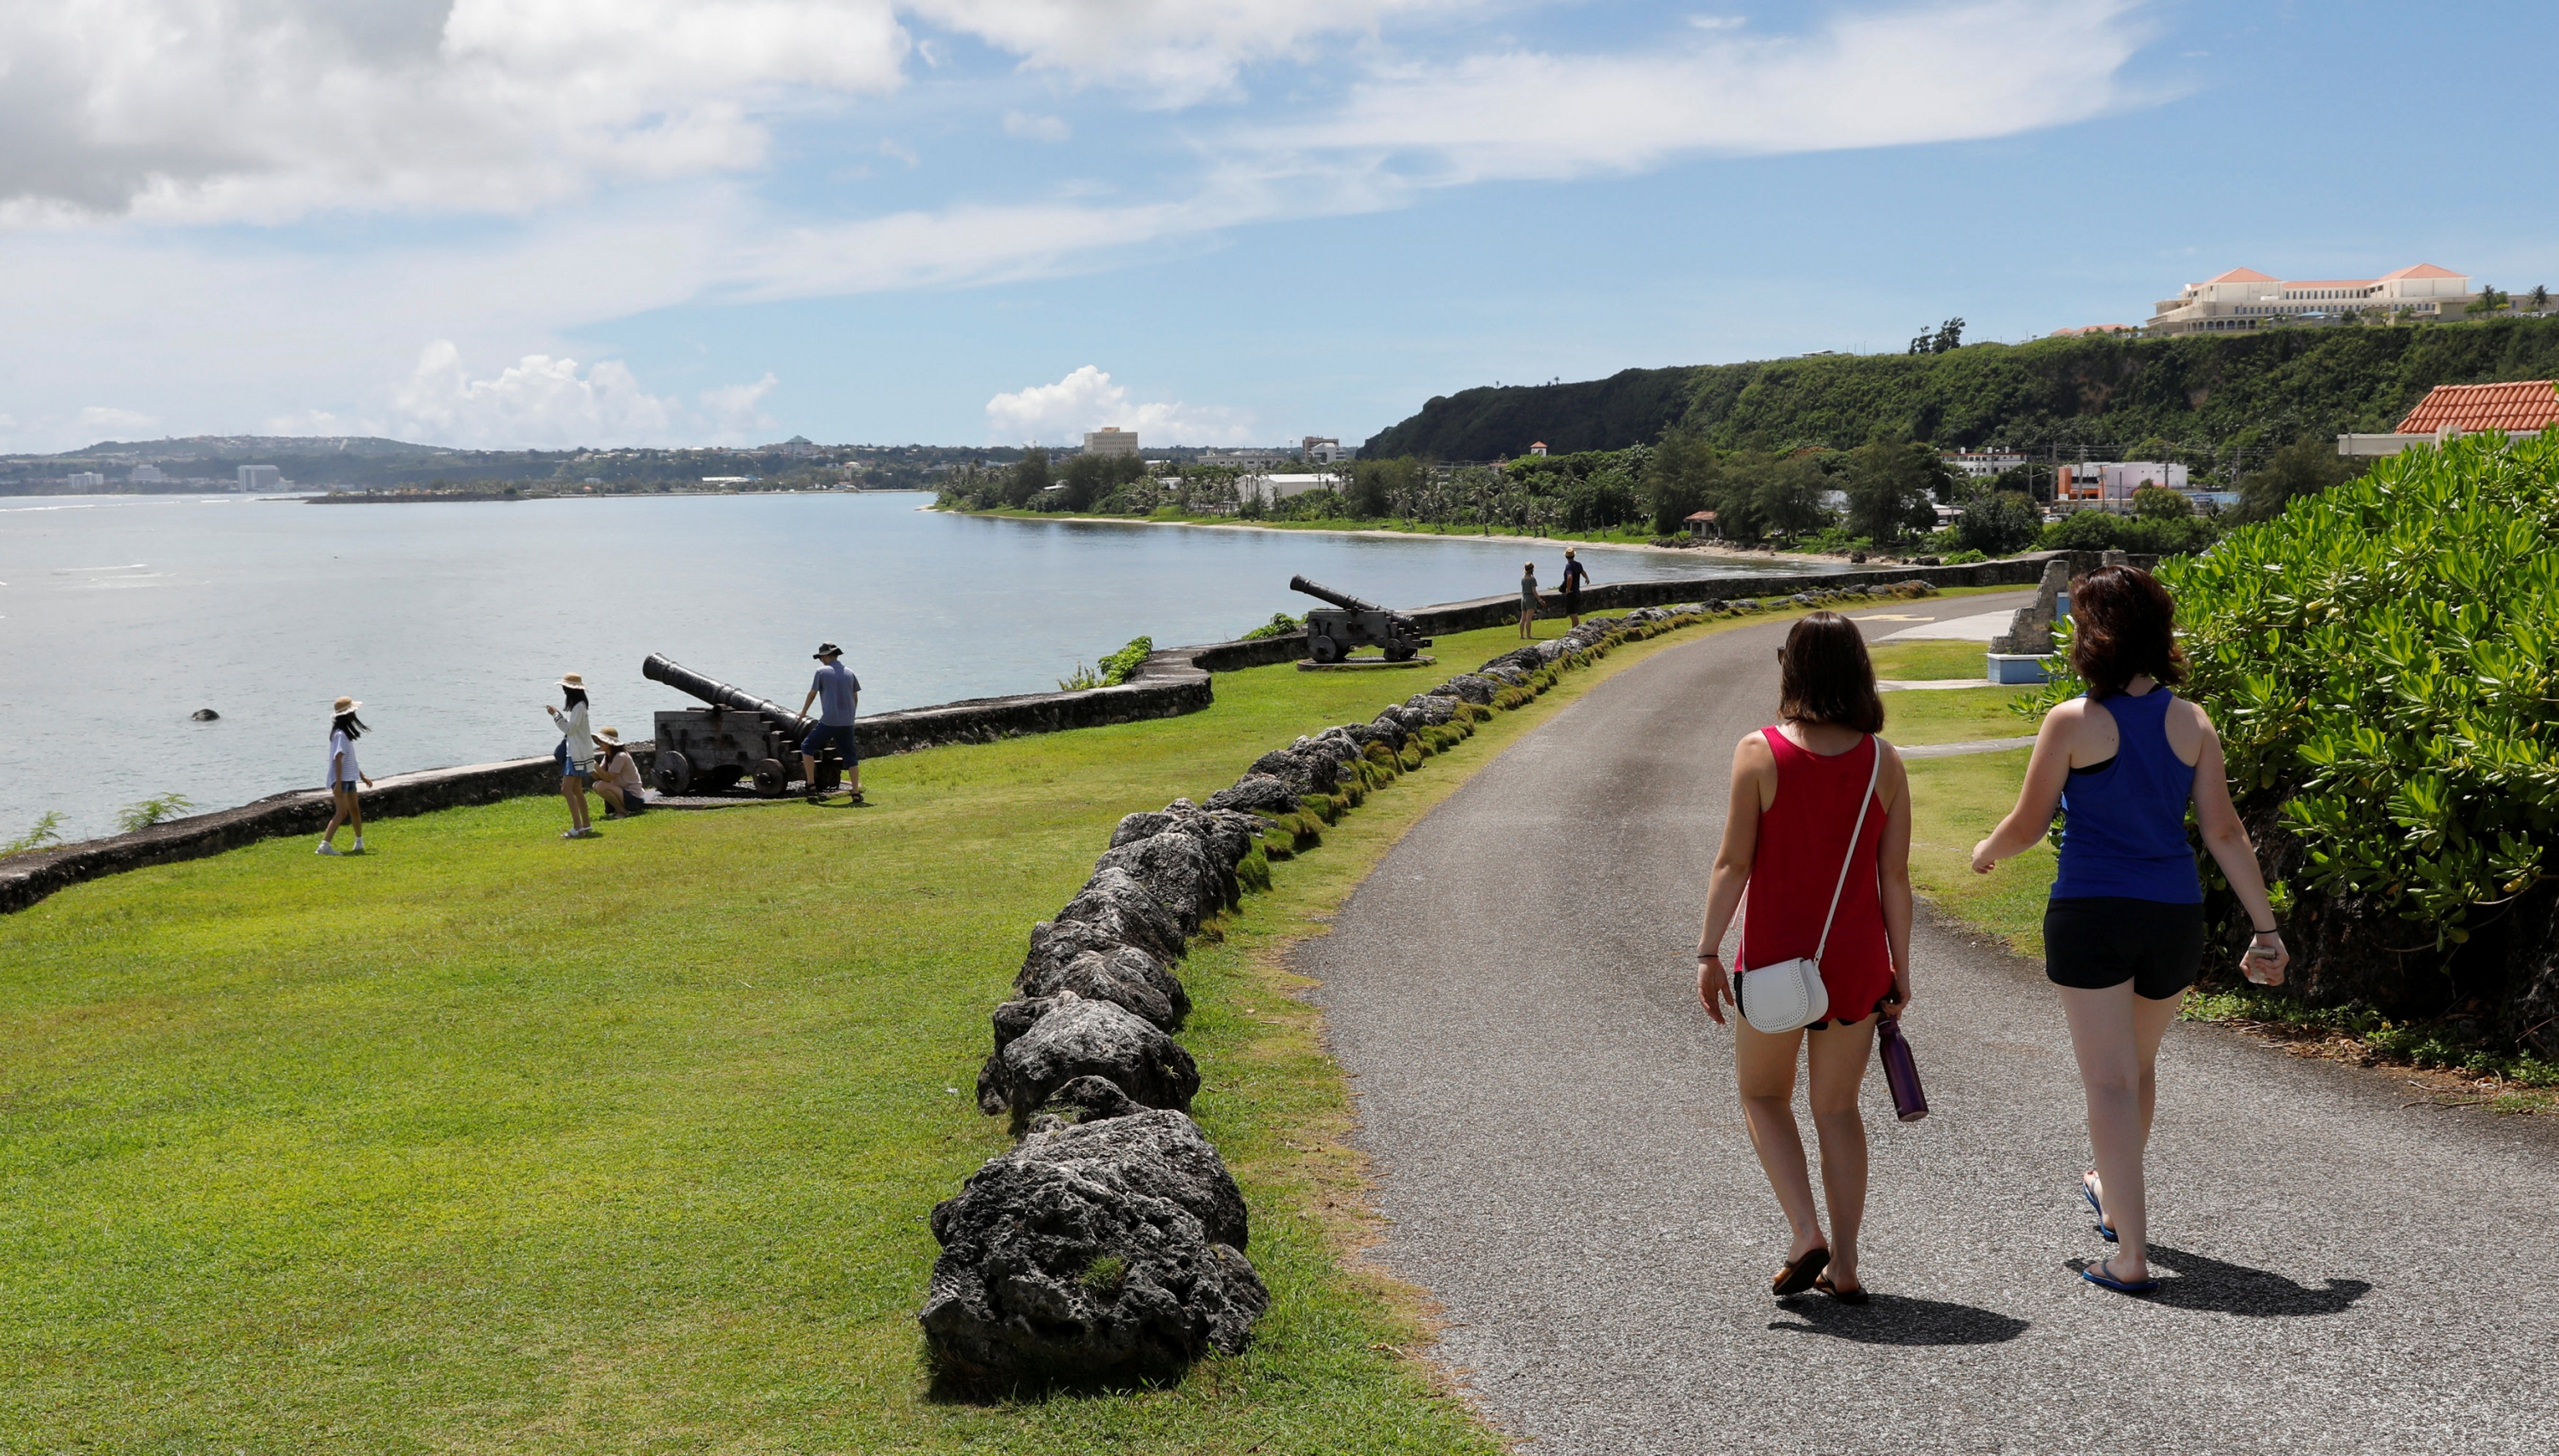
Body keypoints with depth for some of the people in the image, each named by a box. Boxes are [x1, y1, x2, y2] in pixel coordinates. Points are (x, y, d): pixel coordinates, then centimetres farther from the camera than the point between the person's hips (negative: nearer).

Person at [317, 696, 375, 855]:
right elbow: (338, 759, -23)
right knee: (342, 812, -15)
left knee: (355, 810, 17)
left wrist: (362, 776, 27)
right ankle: (325, 845, -19)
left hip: (349, 778, 10)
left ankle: (360, 843, 29)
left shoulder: (346, 733, 14)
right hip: (340, 779, -10)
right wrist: (338, 783, -27)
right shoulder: (340, 734, -17)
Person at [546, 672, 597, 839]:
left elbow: (569, 728, -21)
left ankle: (577, 828, -18)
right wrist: (558, 714, 10)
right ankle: (585, 826, 19)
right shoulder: (577, 706, 13)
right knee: (577, 789, 14)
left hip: (578, 753, -11)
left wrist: (556, 715, -16)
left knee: (567, 789, -15)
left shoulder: (579, 707, -17)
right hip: (574, 752, 11)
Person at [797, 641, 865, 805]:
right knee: (851, 756, 11)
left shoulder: (822, 672, -2)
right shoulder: (849, 673, 11)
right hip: (847, 723, 4)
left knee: (807, 746, 11)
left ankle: (811, 786, 4)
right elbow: (855, 698, 17)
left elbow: (812, 694, 7)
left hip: (829, 721, -4)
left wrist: (803, 712, 23)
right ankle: (856, 793, 4)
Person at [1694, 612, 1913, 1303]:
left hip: (1776, 959, -3)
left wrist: (1708, 952, -4)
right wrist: (1900, 969, 8)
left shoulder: (1760, 753, -11)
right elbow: (1894, 875, 0)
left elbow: (1732, 863, -11)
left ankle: (1807, 1236, 3)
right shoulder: (1883, 761, -2)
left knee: (1764, 1095, 18)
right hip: (1857, 961, 3)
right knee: (1838, 1109, 15)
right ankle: (1844, 1265, 15)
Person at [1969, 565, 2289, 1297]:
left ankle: (2130, 1257, -5)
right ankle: (2115, 1200, 46)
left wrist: (1985, 851, 20)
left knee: (2110, 1081, -1)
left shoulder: (2073, 723, -9)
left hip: (2091, 914, -5)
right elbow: (2225, 833, 1)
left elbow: (2026, 825, -2)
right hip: (2173, 915, 5)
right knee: (2139, 1065, 24)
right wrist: (2265, 930, 5)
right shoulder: (2191, 722, 1)